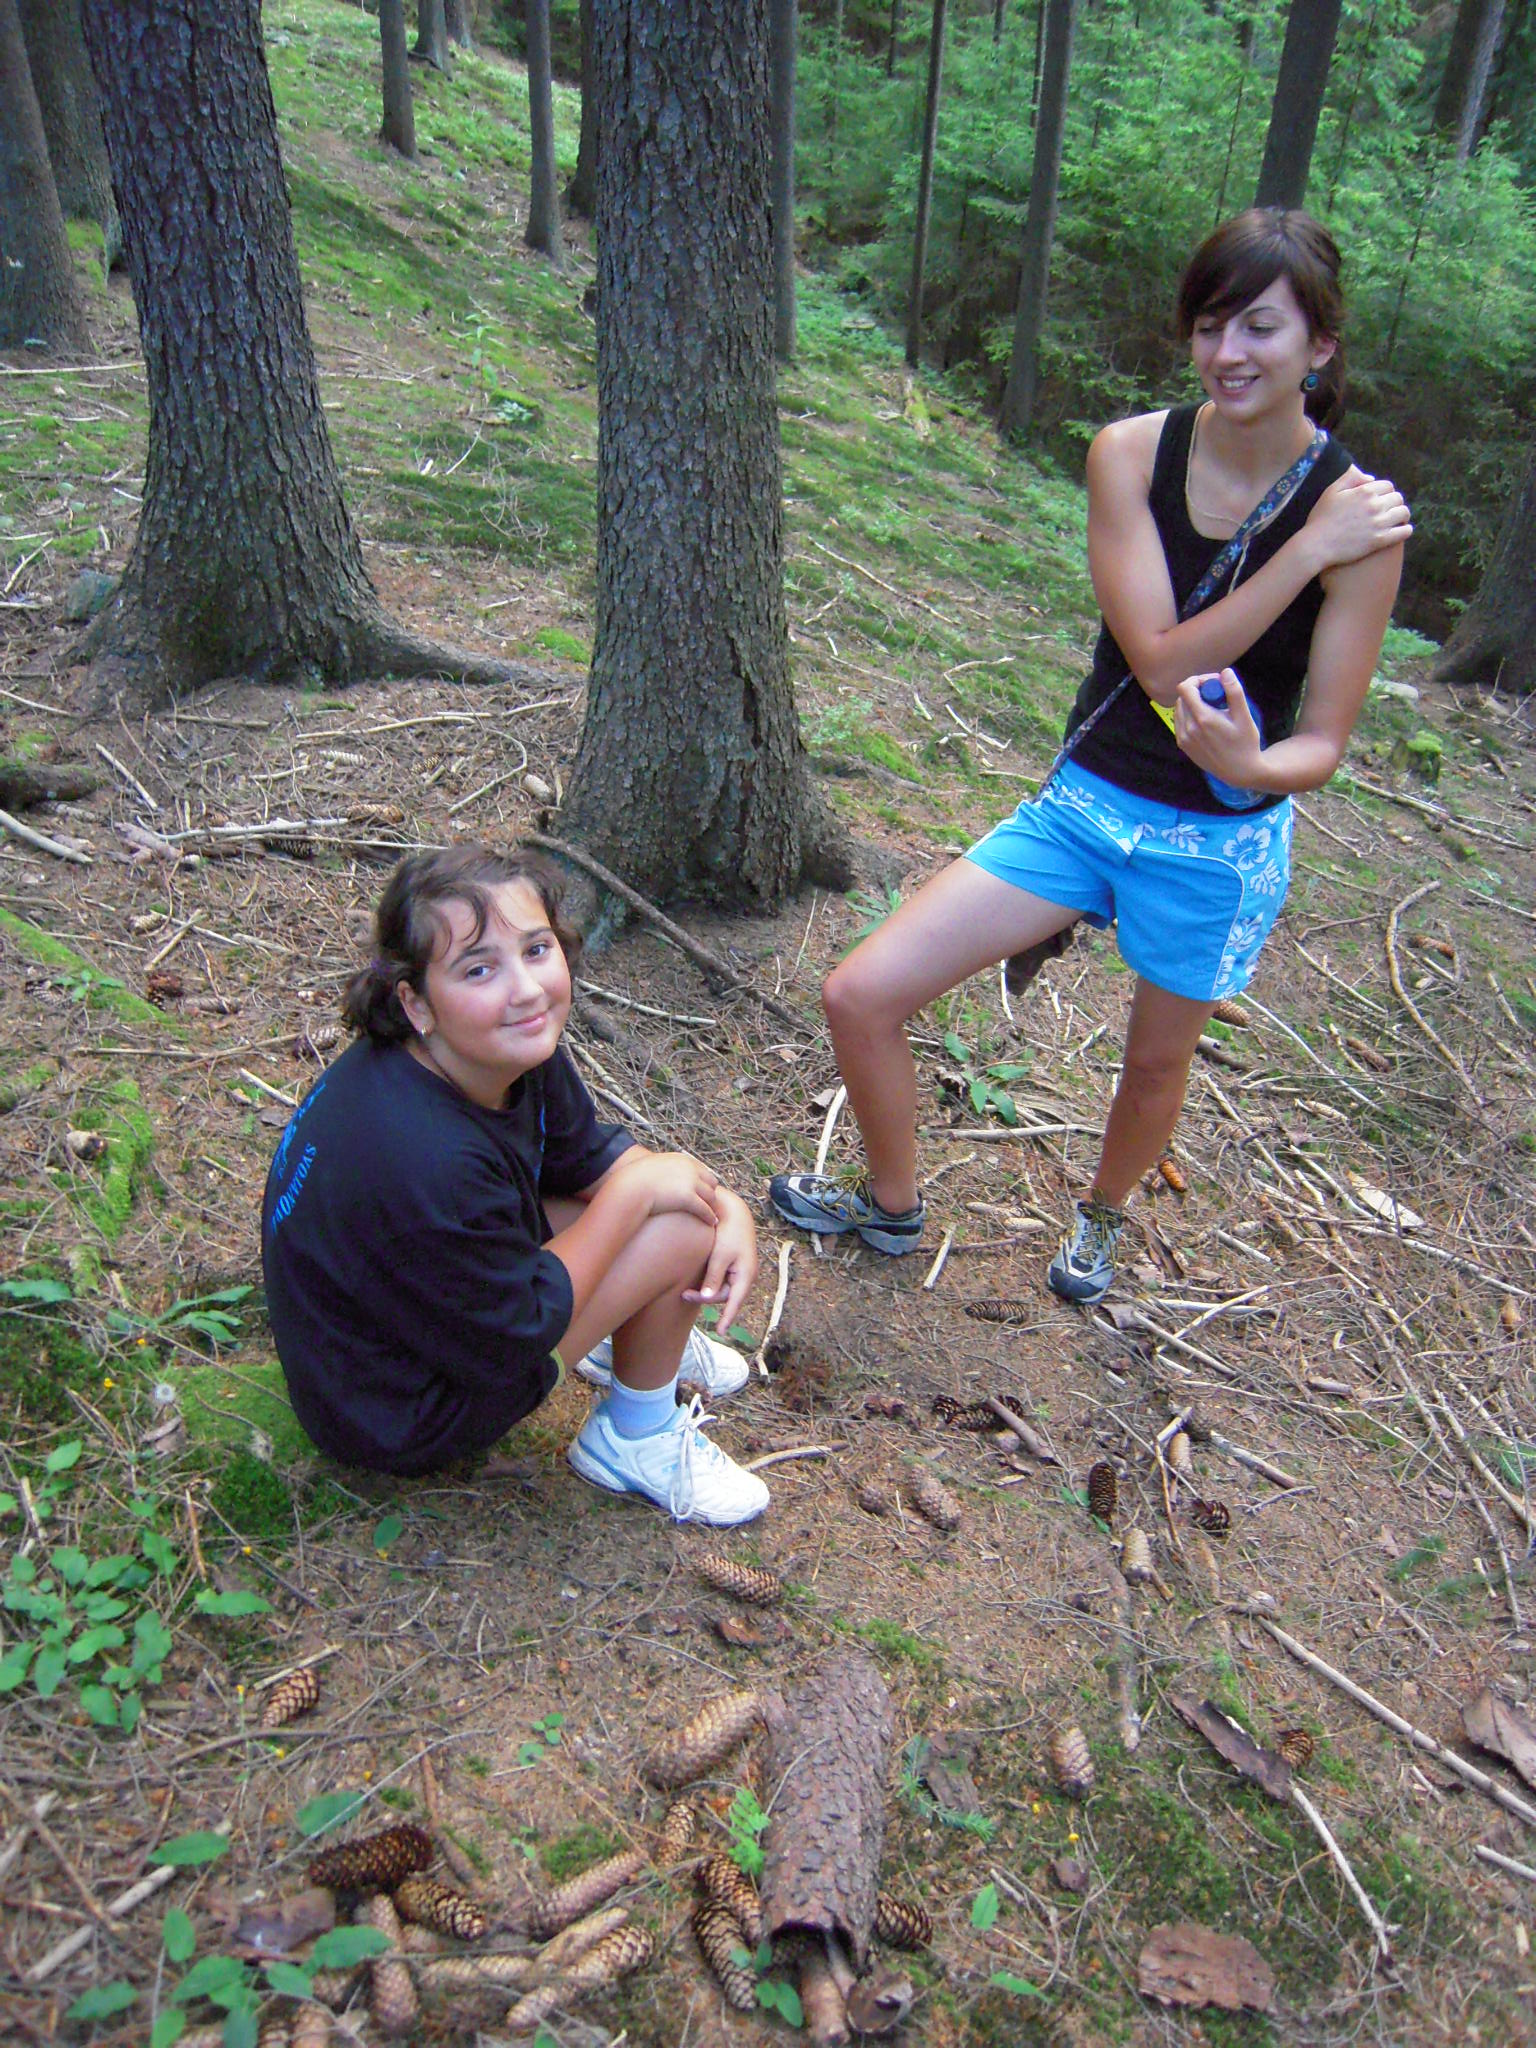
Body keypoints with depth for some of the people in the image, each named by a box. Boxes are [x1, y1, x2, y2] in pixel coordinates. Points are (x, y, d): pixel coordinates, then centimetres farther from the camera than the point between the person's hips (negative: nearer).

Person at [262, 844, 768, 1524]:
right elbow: (517, 1335, -24)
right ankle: (638, 1442, 9)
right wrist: (638, 1190, -20)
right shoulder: (427, 1163, -38)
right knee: (680, 1230, -16)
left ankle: (633, 1338, 26)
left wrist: (729, 1207, -12)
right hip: (399, 1421, -8)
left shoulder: (510, 1048, -13)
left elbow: (588, 1154, 2)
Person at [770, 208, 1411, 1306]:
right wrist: (1306, 553, -22)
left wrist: (1252, 765, -33)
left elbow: (1322, 743, -11)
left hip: (1223, 842, -2)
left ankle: (1104, 1214, 54)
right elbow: (1159, 661, -16)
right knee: (861, 994, -4)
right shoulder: (1129, 455, -7)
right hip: (1084, 802, 2)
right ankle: (892, 1205, 25)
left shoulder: (1358, 517, -12)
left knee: (1157, 1061, 17)